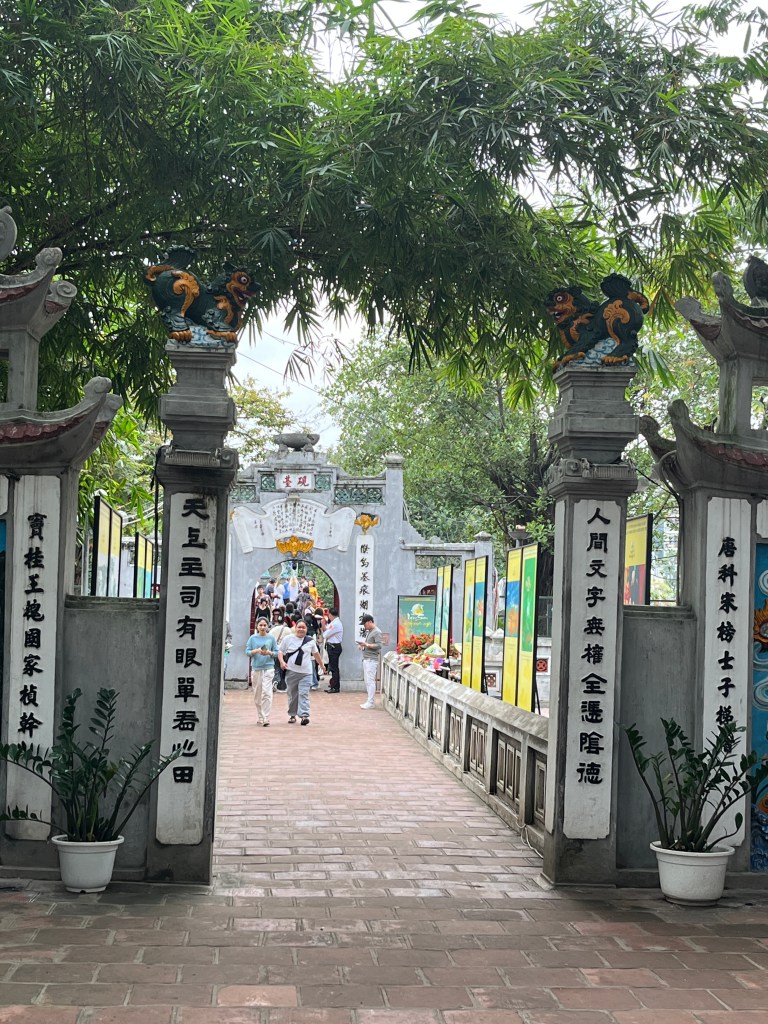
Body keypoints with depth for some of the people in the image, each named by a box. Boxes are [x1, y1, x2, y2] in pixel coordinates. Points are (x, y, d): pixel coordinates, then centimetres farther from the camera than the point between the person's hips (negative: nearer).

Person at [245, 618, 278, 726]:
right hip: (256, 668, 2)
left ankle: (266, 717, -13)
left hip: (268, 667, -2)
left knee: (267, 693, -12)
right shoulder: (253, 638, 7)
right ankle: (260, 717, 19)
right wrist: (257, 651, -14)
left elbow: (276, 652, 7)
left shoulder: (271, 638, 5)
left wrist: (269, 652, -12)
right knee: (257, 694, 6)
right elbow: (247, 651, 3)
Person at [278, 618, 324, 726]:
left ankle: (304, 715, -18)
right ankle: (292, 715, 18)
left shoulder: (310, 640, 10)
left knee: (304, 694, -10)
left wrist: (321, 665, 28)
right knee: (292, 694, 7)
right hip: (291, 671, 0)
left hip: (306, 673, 0)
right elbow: (280, 652, 4)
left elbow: (316, 653, 21)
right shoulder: (287, 639, 3)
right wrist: (282, 661, -14)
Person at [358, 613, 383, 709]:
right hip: (366, 659, 10)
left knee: (370, 681, -9)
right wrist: (363, 645, 8)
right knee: (367, 681, 11)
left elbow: (378, 645, -18)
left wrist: (366, 645, -21)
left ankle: (371, 703, -8)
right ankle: (371, 701, 17)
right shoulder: (368, 631, 18)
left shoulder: (377, 632, -11)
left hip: (372, 660, -10)